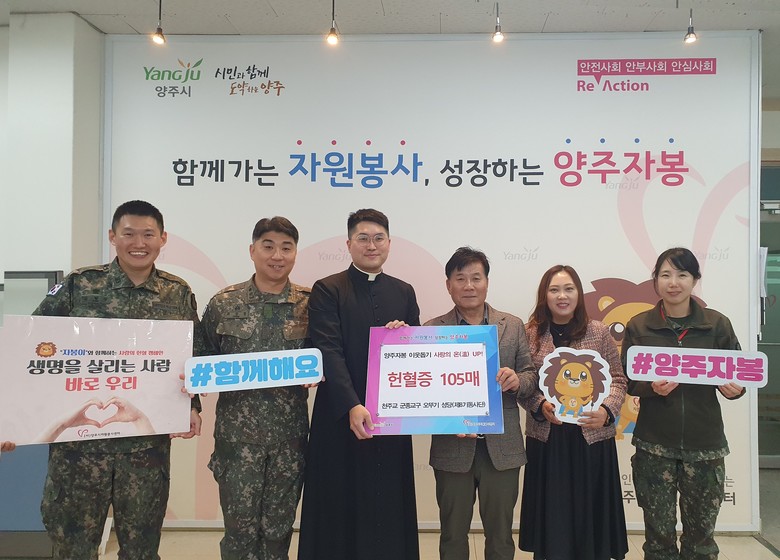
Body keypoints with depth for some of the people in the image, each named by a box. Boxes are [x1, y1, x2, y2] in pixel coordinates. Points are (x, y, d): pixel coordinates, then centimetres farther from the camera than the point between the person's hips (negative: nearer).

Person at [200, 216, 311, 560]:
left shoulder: (309, 304, 0)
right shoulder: (224, 303, 0)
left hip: (290, 432, 1)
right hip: (237, 431, -1)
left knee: (278, 527, 12)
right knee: (240, 526, 6)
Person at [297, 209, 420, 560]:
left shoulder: (404, 293, 12)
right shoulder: (327, 290, -1)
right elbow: (329, 351, -11)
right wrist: (352, 406, -21)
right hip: (341, 418, -3)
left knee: (388, 512, 8)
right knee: (340, 511, 5)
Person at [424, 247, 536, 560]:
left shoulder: (513, 326, 6)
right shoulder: (432, 330, 0)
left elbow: (532, 378, 6)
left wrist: (517, 380, -16)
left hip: (502, 448, 1)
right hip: (452, 448, -1)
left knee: (500, 535, 13)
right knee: (453, 535, 14)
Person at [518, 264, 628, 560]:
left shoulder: (599, 332, 1)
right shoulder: (530, 333, 1)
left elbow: (617, 379, 3)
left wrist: (607, 411, -13)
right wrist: (540, 406, -15)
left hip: (592, 437, 0)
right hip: (546, 439, 0)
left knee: (591, 514, 8)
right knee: (551, 517, 7)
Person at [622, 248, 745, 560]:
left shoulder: (717, 324, 1)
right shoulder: (639, 326, 0)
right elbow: (628, 382, 2)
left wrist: (734, 389, -16)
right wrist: (652, 387, -17)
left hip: (705, 444, 1)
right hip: (655, 444, 0)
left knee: (701, 534, 9)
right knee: (659, 533, 7)